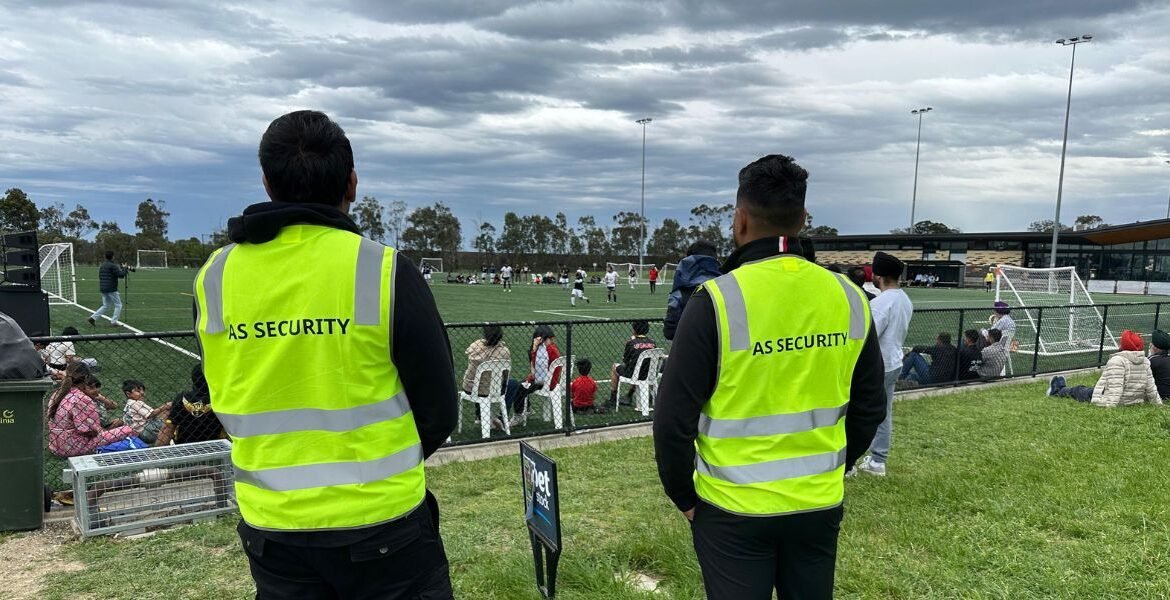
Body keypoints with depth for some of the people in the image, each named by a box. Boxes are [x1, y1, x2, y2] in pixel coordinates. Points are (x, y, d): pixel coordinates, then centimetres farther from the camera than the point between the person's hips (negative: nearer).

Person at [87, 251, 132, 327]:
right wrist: (125, 268, 0)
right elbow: (121, 275, -17)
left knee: (106, 306, 18)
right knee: (118, 305, 4)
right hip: (111, 289, -8)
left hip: (102, 289, 8)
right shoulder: (112, 266, -13)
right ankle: (113, 321, 0)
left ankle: (93, 317, 6)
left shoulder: (102, 266, 13)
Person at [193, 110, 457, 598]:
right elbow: (438, 408, -8)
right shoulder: (384, 270, -15)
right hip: (381, 524, -3)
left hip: (270, 528, 4)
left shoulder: (215, 276, -3)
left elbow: (226, 403, 9)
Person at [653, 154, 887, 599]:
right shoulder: (848, 298, -3)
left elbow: (674, 418, -14)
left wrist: (683, 496, 1)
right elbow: (870, 408, 7)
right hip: (820, 505, 4)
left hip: (735, 509, -4)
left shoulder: (717, 300, -17)